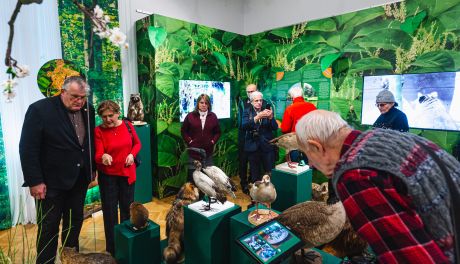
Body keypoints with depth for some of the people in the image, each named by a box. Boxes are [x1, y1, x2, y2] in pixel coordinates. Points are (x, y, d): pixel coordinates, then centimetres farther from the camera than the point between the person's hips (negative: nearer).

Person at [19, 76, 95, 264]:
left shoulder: (88, 110, 2)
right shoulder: (40, 109, -13)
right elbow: (28, 148, -14)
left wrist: (92, 168, 9)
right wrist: (35, 181, -16)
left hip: (79, 179, 5)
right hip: (51, 182, -5)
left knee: (75, 222, 18)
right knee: (49, 227, 9)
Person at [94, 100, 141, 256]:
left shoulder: (127, 125, -4)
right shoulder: (98, 131, -12)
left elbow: (137, 143, 8)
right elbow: (98, 155, -20)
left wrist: (132, 154, -10)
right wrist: (103, 157, -42)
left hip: (127, 173, 3)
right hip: (108, 176, -2)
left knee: (127, 207, 15)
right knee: (110, 210, 5)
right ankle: (112, 249, 22)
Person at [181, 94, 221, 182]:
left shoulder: (213, 116, 4)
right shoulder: (190, 116, -1)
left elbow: (218, 132, 12)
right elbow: (183, 130, 6)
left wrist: (213, 141, -1)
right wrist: (189, 141, -3)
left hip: (208, 152, 2)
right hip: (194, 151, -2)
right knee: (192, 174, 4)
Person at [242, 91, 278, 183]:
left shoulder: (266, 111, 6)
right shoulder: (247, 112, 4)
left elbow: (275, 128, -1)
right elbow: (244, 126, -14)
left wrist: (271, 117, -20)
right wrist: (258, 116, -26)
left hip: (267, 146, 1)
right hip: (253, 146, 0)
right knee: (255, 174, 7)